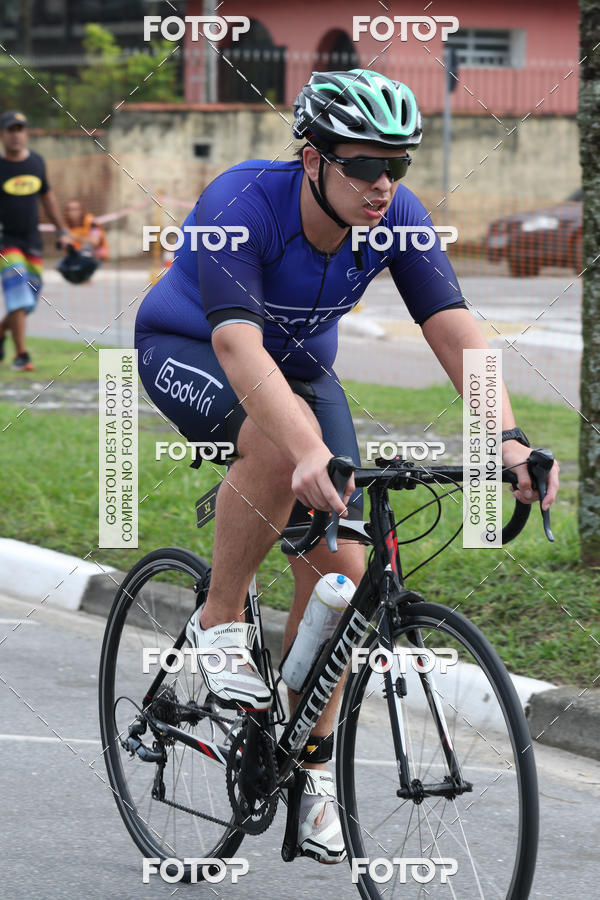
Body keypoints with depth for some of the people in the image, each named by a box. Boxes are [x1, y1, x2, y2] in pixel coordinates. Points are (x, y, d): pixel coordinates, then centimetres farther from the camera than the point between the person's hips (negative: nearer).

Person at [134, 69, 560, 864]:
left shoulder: (397, 217, -21)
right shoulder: (240, 205, -35)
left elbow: (454, 328, -27)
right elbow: (238, 345, -47)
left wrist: (507, 438, -43)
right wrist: (310, 453, -61)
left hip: (300, 364, 5)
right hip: (189, 352, -5)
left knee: (338, 566, -8)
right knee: (279, 442, -38)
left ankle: (312, 764, 7)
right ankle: (219, 621, -16)